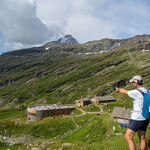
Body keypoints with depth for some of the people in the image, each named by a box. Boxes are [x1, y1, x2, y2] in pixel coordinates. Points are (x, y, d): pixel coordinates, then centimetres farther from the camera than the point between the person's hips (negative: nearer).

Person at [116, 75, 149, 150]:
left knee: (128, 137, -1)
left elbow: (124, 91, -3)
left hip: (137, 118, -8)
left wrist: (118, 89, 18)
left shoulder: (136, 92, -20)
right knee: (142, 137, 19)